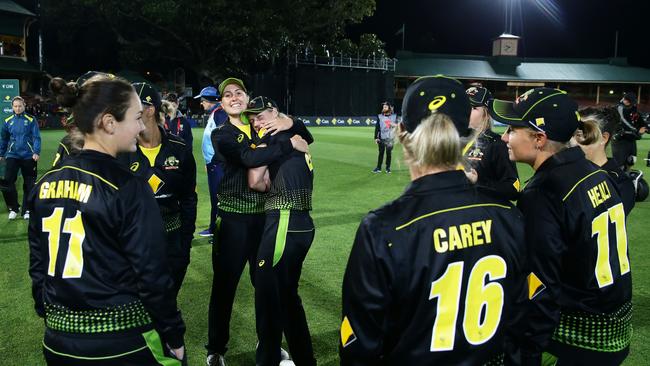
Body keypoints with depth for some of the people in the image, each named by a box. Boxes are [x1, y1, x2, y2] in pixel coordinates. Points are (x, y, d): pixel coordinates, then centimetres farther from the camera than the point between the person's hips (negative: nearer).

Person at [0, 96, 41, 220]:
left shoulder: (31, 120, -4)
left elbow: (36, 138, -7)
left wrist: (36, 152, -18)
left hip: (28, 157, -2)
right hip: (12, 156, 2)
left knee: (29, 184, 5)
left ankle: (26, 210, 18)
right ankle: (13, 208, 9)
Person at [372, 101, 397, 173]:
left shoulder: (394, 116, 5)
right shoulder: (380, 116, 3)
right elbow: (377, 127, 2)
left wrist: (395, 125, -13)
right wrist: (376, 137, -4)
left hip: (390, 138, 0)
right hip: (381, 138, 0)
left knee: (389, 153, 5)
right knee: (381, 153, 3)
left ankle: (388, 168, 17)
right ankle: (378, 168, 9)